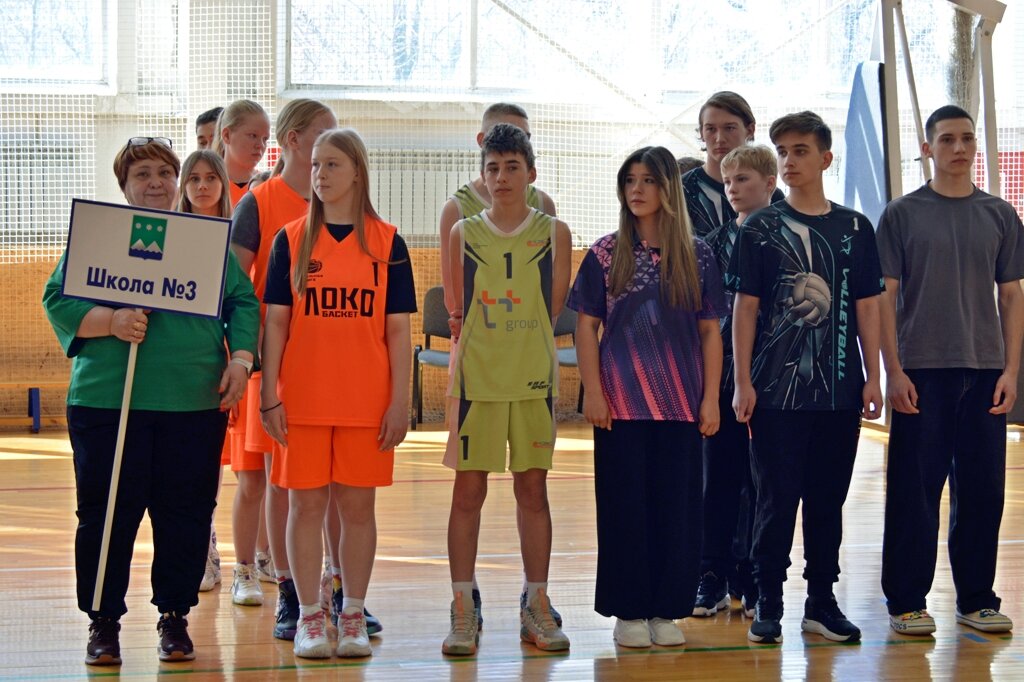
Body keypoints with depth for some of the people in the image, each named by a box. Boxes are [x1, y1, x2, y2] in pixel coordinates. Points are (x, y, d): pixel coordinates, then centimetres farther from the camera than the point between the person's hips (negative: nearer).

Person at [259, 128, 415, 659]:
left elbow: (398, 329, 2)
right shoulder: (291, 240, 3)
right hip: (303, 397, 0)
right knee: (306, 504, 3)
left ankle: (353, 616, 16)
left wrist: (400, 401, -3)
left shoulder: (387, 243, 2)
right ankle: (309, 617, 12)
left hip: (367, 399, 0)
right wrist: (269, 395, -3)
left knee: (358, 505, 5)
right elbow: (275, 322, 3)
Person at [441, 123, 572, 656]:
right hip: (475, 374, 0)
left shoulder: (553, 232, 4)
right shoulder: (464, 233, 6)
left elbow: (553, 308, 4)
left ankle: (536, 606, 13)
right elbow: (458, 312, 9)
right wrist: (486, 344, 3)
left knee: (533, 488, 5)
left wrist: (522, 346, 0)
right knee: (468, 490, 0)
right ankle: (463, 610, 5)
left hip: (535, 377, 0)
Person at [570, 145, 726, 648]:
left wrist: (711, 398, 0)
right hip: (622, 403, -1)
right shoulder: (606, 254, 2)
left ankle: (666, 611, 12)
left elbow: (710, 330, 6)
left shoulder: (696, 256, 5)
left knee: (677, 504, 3)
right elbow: (586, 327, 1)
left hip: (680, 402, 1)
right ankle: (628, 612, 10)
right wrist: (593, 393, -7)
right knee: (624, 504, 1)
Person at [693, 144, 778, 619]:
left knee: (763, 478, 3)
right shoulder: (717, 242, 8)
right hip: (724, 372, 2)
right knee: (719, 476, 4)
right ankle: (713, 576, 12)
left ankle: (753, 580, 11)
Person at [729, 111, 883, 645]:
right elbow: (745, 307, -1)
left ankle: (821, 601, 17)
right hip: (776, 389, -2)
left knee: (828, 499, 8)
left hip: (839, 388, 2)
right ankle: (767, 604, 9)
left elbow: (866, 307, 9)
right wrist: (743, 382, -6)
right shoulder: (760, 229, 1)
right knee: (777, 497, 0)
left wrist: (873, 377, 3)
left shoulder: (854, 229, 8)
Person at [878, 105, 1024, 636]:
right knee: (914, 489, -1)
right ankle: (907, 601, 7)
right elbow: (885, 297, 1)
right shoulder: (901, 215, 3)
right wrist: (893, 370, -7)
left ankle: (976, 599, 16)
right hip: (922, 372, -2)